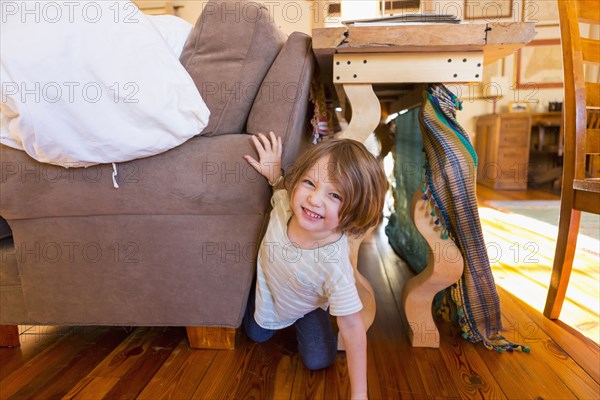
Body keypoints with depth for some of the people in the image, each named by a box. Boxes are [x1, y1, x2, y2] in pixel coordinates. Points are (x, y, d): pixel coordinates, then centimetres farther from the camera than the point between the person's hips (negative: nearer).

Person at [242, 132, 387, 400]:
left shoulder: (334, 265, -45)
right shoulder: (284, 202, -34)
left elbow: (352, 327, -35)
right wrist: (273, 171, -26)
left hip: (305, 307, -3)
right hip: (268, 290, 4)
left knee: (319, 360, -1)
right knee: (257, 335, 22)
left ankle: (299, 324, 26)